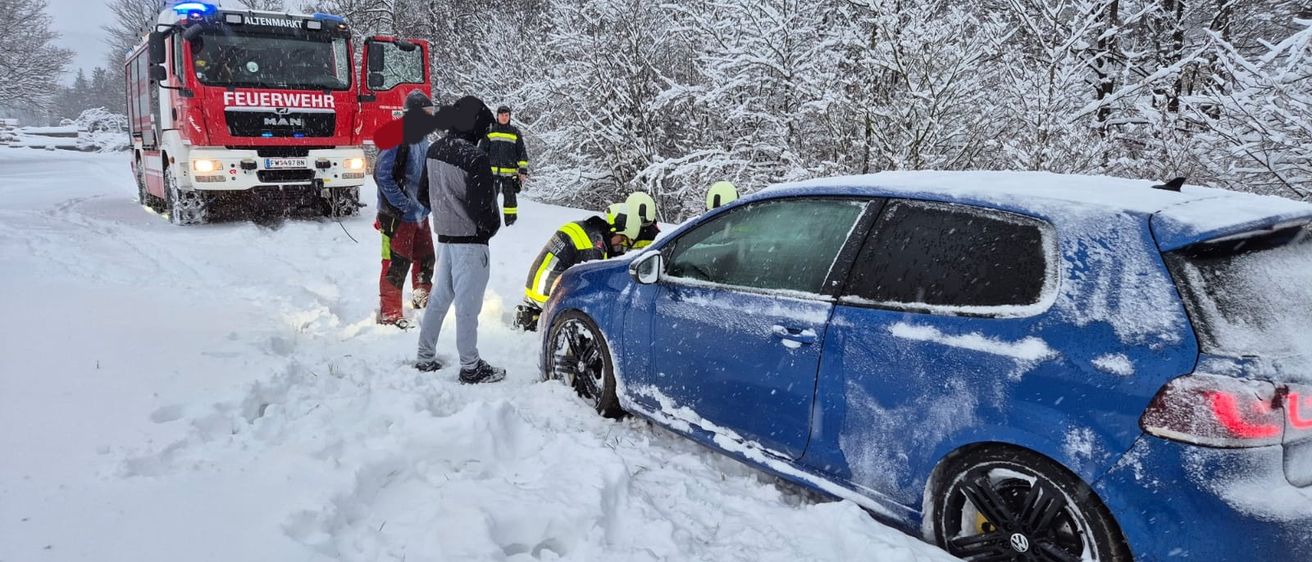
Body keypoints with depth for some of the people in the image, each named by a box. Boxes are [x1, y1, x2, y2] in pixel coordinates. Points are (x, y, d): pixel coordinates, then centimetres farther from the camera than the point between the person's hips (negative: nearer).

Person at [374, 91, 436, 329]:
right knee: (397, 265, -4)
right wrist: (404, 204, -20)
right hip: (398, 216, -9)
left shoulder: (422, 139, 12)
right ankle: (390, 314, 6)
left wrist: (427, 202, 12)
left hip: (420, 214, 9)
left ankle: (422, 297, 41)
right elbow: (382, 176, -21)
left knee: (426, 258, 20)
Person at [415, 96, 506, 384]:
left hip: (444, 236, 8)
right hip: (470, 240, -8)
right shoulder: (474, 158, -21)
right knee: (468, 304, 0)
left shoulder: (435, 150, 4)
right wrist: (492, 226, 0)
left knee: (439, 297, 18)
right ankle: (470, 367, 9)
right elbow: (481, 205, -20)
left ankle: (425, 357, 27)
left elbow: (424, 192, 15)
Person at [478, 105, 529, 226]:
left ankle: (511, 220, 10)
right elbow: (482, 150, 11)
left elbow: (522, 153, 7)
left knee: (510, 197, 3)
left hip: (510, 172, 0)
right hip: (492, 171, 0)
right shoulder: (489, 131, 7)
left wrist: (523, 171, 1)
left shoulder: (515, 132, 6)